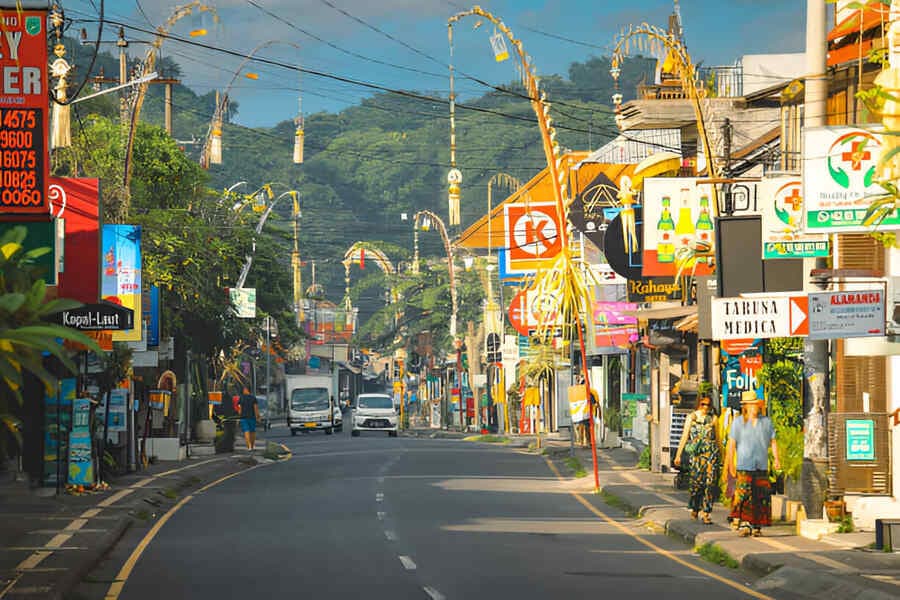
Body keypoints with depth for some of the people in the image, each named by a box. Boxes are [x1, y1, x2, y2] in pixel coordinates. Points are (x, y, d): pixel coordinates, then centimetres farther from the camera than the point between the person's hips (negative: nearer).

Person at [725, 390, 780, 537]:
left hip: (762, 467, 3)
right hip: (744, 466, -3)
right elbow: (732, 444, 2)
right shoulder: (738, 423, 4)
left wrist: (776, 459, 2)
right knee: (744, 495, -15)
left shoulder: (766, 422, 13)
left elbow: (773, 441, 15)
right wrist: (731, 464, -4)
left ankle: (757, 526, 8)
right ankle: (743, 524, -17)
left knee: (761, 497, 1)